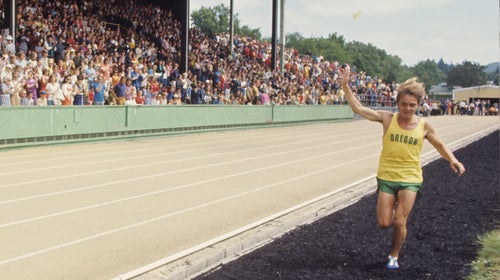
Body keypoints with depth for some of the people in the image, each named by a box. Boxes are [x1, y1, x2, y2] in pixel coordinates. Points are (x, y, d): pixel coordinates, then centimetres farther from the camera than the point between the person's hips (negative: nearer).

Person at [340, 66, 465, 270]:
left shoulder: (423, 126, -4)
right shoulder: (387, 118, -6)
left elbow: (440, 146, 10)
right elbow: (358, 108, -9)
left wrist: (453, 160, -8)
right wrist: (345, 86, -18)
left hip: (410, 179, -1)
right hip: (386, 177, 1)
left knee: (399, 223, -6)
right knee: (384, 223, 1)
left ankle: (394, 256, 21)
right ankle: (396, 217, 39)